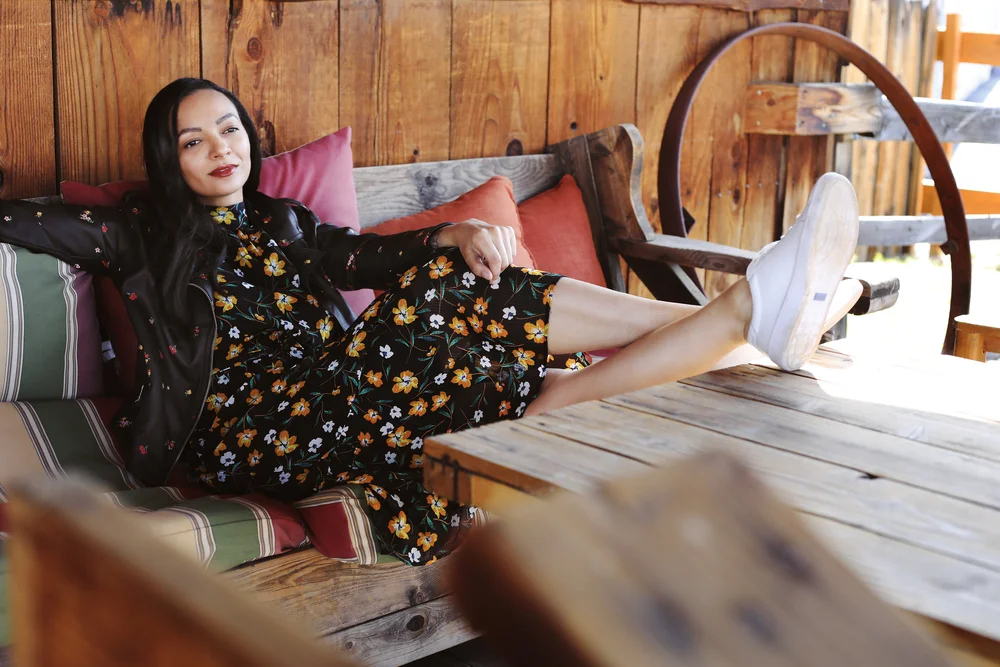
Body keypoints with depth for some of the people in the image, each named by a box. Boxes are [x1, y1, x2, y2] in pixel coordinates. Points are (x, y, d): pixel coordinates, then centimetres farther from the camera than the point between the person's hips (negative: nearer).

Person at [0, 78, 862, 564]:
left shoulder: (283, 224, 24)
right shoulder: (144, 234, 14)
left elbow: (376, 256, 6)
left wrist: (455, 234, -13)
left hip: (331, 404, 6)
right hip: (252, 430, -6)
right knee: (469, 300, -24)